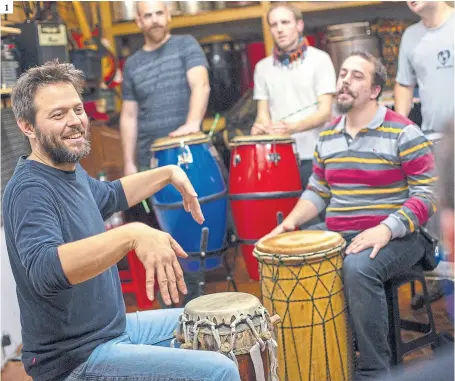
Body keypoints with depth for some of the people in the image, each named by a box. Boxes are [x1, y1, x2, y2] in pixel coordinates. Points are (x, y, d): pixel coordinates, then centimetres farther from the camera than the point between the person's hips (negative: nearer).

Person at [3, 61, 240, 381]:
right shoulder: (31, 190, -25)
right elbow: (44, 270, -44)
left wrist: (168, 174, 16)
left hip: (116, 327, 10)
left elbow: (110, 195, 27)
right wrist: (133, 234, -54)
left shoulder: (70, 171, 5)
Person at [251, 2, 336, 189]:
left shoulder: (319, 59, 1)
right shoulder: (263, 67, 11)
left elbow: (325, 112, -6)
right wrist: (261, 126, -13)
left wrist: (291, 127, -23)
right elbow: (263, 113, 11)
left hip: (313, 157, -2)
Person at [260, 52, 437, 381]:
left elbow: (428, 194, -13)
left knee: (358, 267, -36)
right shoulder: (328, 136, 10)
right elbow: (317, 191, 16)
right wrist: (292, 221, -3)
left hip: (394, 237, -6)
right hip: (334, 233, 7)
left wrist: (386, 229, -27)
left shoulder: (403, 134, -11)